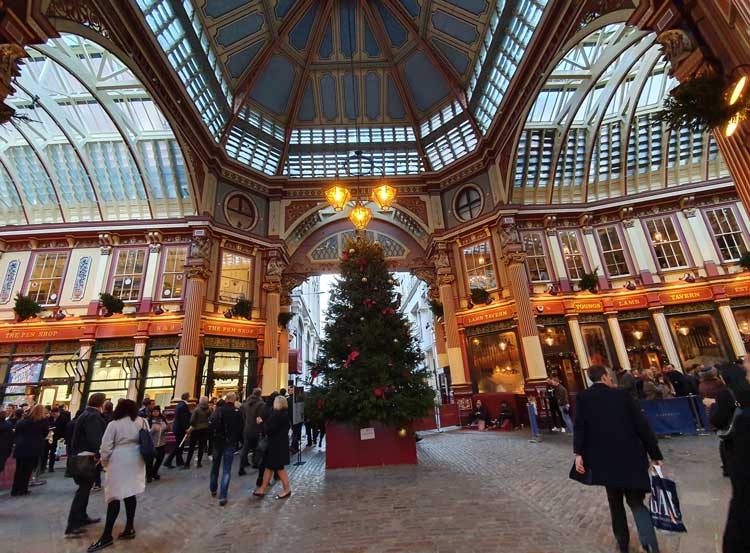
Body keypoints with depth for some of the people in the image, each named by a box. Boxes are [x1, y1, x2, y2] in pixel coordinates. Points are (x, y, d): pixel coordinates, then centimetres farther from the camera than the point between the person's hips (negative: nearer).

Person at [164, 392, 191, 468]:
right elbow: (184, 418, -23)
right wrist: (186, 428, -17)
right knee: (178, 446, 0)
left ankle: (179, 461, 25)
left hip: (177, 427, 10)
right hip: (181, 428, -10)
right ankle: (168, 462, 1)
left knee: (179, 445, 17)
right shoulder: (183, 405, -20)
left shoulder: (179, 404, 9)